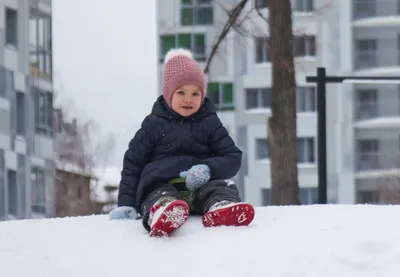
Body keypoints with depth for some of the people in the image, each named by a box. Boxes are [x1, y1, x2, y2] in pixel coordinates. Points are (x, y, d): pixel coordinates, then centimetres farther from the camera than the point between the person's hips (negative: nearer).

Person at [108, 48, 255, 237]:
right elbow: (132, 164, 13)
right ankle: (163, 214, -75)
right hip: (162, 184, -2)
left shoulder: (210, 124, 16)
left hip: (202, 186, 2)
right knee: (160, 196, -37)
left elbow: (233, 157, 8)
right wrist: (126, 204, 0)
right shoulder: (154, 125, 14)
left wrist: (208, 169, -15)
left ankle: (222, 209, -67)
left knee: (223, 186, -30)